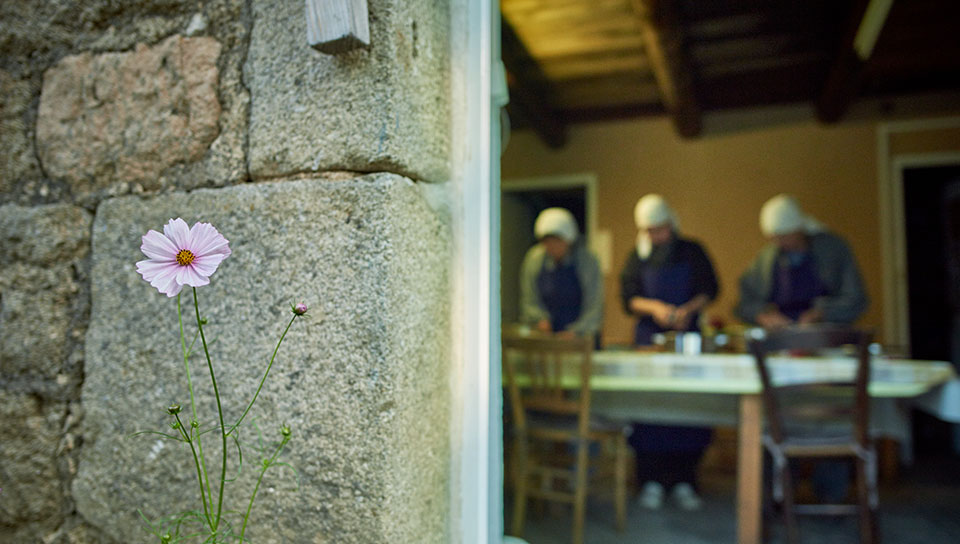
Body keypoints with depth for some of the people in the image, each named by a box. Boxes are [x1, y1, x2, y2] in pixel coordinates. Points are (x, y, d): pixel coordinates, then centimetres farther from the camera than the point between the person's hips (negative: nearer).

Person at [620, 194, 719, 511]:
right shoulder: (637, 258, 6)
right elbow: (628, 299, 0)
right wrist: (654, 307, -18)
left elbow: (710, 289, 4)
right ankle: (651, 482, 8)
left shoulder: (692, 252, 6)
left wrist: (689, 310, -14)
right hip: (649, 339, 0)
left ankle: (683, 482, 11)